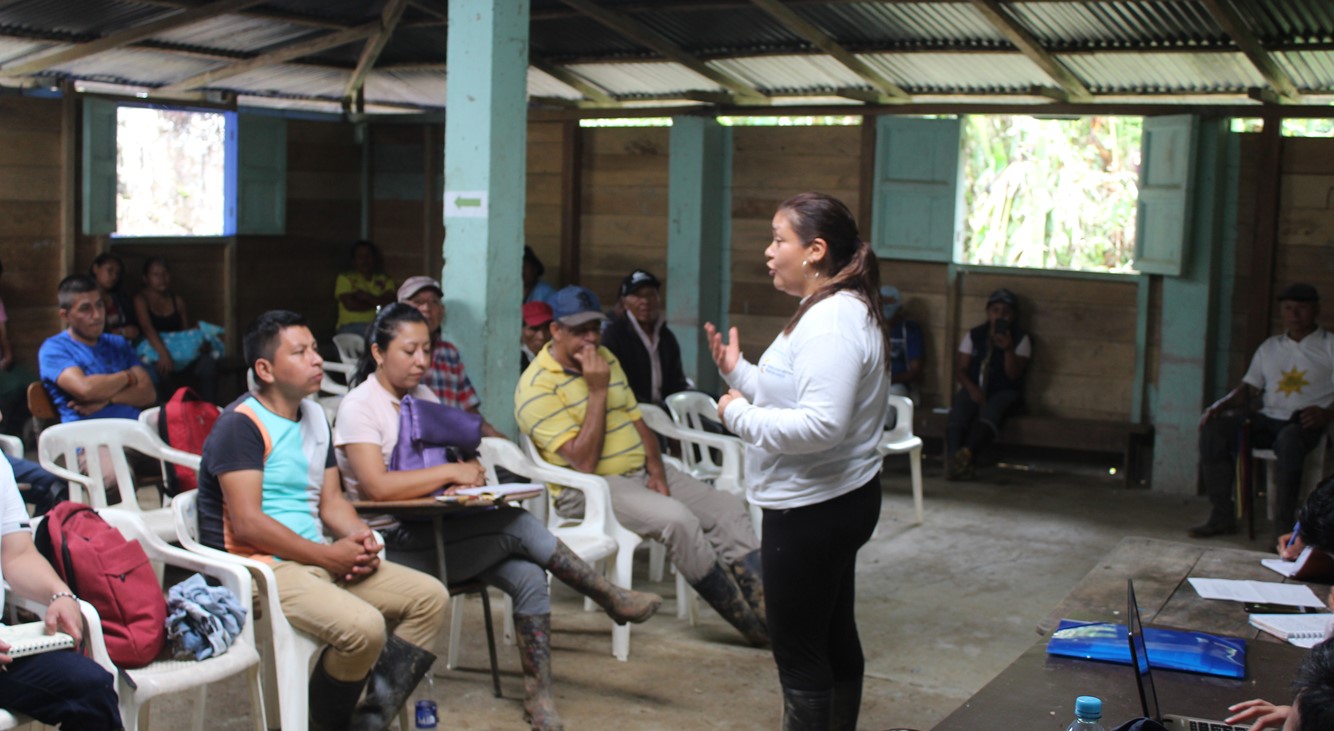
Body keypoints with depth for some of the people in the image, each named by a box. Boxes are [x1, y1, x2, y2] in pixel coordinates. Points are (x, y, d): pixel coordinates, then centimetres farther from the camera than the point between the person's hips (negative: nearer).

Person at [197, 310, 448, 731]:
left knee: (430, 597, -4)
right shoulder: (241, 425, -10)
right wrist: (328, 555, -17)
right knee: (363, 626, -30)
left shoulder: (314, 417, 17)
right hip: (260, 566, -9)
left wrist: (359, 537, -5)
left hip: (319, 559, 9)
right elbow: (247, 523, -18)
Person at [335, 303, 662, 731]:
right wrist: (452, 472, -18)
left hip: (438, 531, 7)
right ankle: (613, 599, -8)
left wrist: (469, 475, -6)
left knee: (528, 575, -18)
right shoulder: (359, 407, -9)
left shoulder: (422, 397, 15)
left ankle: (539, 695, -13)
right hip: (396, 543, -7)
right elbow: (377, 487, -22)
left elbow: (453, 460, 18)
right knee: (517, 525, -24)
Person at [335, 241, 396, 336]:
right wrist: (376, 303, 4)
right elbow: (350, 305, -3)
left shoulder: (385, 280, 17)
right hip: (351, 326, -2)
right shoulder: (345, 278, 11)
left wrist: (367, 296, -3)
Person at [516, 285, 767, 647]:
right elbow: (584, 462, -20)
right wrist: (597, 391, -21)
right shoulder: (537, 387, -14)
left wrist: (657, 470, -2)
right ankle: (748, 622, -19)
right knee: (677, 519, -31)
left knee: (728, 508, -7)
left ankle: (767, 607, -14)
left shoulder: (605, 359, 12)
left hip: (642, 471, 9)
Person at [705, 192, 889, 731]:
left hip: (812, 510, -11)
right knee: (834, 636, 20)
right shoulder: (828, 312, 12)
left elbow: (820, 424, -31)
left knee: (798, 648, -1)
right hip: (834, 504, 11)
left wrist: (739, 415, -20)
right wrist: (737, 371, 7)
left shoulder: (832, 322, -22)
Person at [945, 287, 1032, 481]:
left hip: (1004, 391, -2)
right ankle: (954, 458, -52)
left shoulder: (1021, 339, 5)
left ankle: (966, 453, -58)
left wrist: (1008, 349, -21)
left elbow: (1013, 375, -5)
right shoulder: (974, 335, 12)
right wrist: (972, 388, -13)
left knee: (990, 412, -37)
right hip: (974, 389, 2)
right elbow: (960, 369, 7)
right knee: (958, 413, -32)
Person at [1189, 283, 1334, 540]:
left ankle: (1284, 525, -33)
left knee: (1289, 438, -41)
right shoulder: (1270, 347, 21)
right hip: (1268, 421, 5)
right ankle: (1222, 516, -15)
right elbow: (1248, 388, 18)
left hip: (1306, 425, -5)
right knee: (1214, 428, -18)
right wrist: (1220, 406, -2)